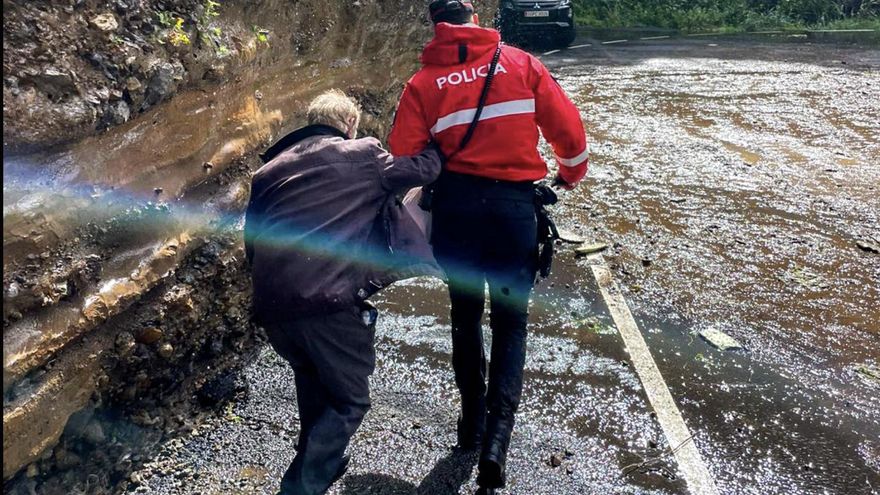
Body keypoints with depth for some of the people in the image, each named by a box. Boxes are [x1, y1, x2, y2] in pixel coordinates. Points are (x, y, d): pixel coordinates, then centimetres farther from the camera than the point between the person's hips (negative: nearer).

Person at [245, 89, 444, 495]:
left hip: (272, 305, 6)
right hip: (332, 302, -6)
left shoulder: (269, 170, 19)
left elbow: (251, 238, 21)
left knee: (311, 379, 30)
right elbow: (424, 169, 17)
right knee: (349, 400, 12)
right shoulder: (362, 156, 6)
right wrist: (432, 146, 38)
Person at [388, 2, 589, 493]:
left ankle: (472, 423, 34)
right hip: (515, 204, -1)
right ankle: (495, 444, -1)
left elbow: (403, 157, -3)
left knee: (466, 315, 20)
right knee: (510, 324, 10)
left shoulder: (423, 82, 1)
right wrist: (572, 172, 20)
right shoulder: (522, 63, 1)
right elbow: (568, 127, 0)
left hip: (455, 204, 1)